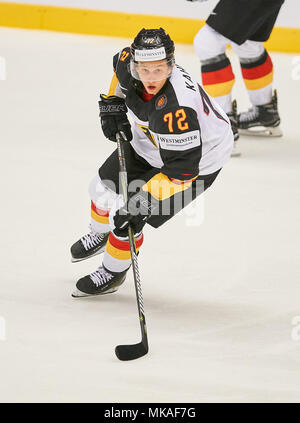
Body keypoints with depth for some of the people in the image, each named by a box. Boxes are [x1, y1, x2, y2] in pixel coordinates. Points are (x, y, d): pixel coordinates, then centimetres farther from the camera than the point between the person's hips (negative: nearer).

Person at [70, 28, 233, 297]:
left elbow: (181, 169, -38)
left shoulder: (177, 108, -44)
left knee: (126, 217, -10)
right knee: (104, 187, 18)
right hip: (149, 142, 8)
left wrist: (143, 202, -39)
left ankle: (113, 274, 19)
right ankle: (100, 234, 53)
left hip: (196, 159, -8)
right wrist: (113, 103, -3)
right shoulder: (131, 62, -23)